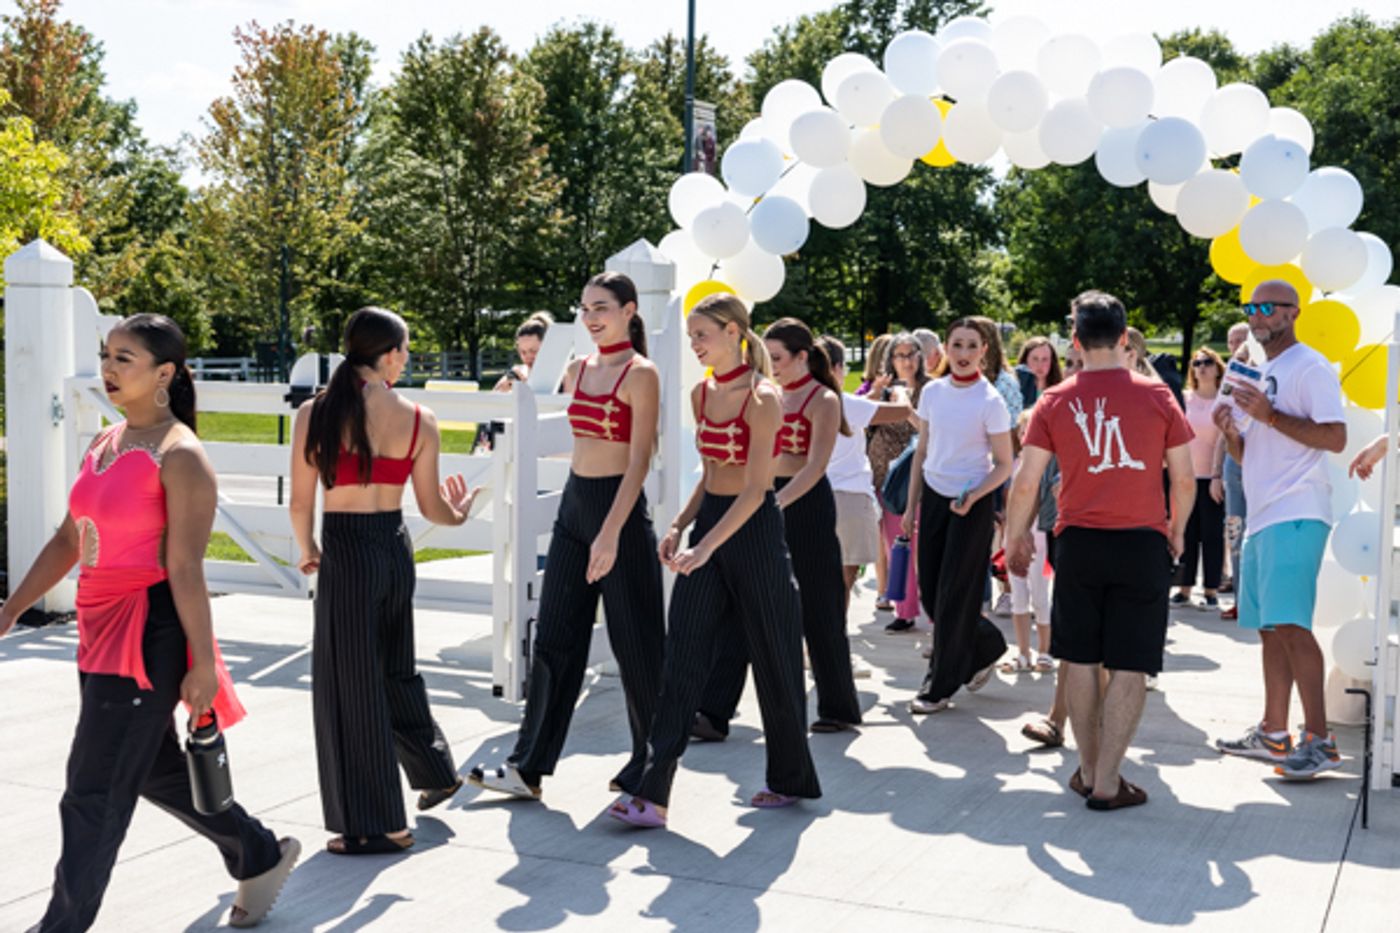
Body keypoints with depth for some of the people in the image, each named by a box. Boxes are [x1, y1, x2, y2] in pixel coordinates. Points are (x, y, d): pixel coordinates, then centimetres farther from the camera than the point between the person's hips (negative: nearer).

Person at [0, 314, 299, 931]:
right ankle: (261, 857, 37)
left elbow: (185, 569, -17)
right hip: (101, 628, 9)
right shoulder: (106, 443, 12)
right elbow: (68, 540, 17)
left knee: (94, 797, -1)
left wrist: (202, 664, -16)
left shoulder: (179, 457, -14)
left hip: (149, 636, -9)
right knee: (155, 770, 21)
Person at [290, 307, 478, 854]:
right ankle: (435, 772, 39)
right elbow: (430, 507, 4)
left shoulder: (316, 413, -8)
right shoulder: (418, 419, -2)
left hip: (345, 550, -4)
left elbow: (301, 503, -5)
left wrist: (307, 550, 14)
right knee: (394, 669, 25)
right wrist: (459, 513, 26)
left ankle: (373, 825, 12)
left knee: (350, 686, 5)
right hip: (395, 547, 4)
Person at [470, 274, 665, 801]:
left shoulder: (640, 374, -10)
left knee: (635, 644, 4)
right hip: (573, 506, 7)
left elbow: (639, 459, -16)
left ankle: (650, 764, 19)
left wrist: (611, 532, -22)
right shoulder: (578, 372, 11)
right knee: (554, 638, 7)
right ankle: (529, 767, 12)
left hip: (620, 508, -7)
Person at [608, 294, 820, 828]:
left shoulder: (762, 398, -14)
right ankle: (654, 794, -3)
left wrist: (704, 547, -25)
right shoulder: (701, 394, 9)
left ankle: (792, 778, 27)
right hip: (709, 521, 7)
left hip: (753, 529, -7)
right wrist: (680, 526, 5)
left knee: (773, 658, 7)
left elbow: (754, 489, -19)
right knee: (682, 658, -1)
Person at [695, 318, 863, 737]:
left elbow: (815, 466, -18)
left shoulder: (823, 400, -7)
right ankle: (714, 712, -4)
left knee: (818, 611, 5)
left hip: (806, 505, -6)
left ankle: (839, 708, 22)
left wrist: (774, 505, -29)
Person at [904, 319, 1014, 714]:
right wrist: (911, 504, 10)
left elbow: (1004, 465, -7)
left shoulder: (990, 401, -11)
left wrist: (973, 496, -23)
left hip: (971, 503, -5)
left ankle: (942, 686, 12)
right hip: (934, 496, 5)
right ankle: (986, 648, 31)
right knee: (929, 591, 7)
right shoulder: (932, 391, 3)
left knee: (954, 595, 0)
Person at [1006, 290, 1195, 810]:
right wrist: (1177, 531, 18)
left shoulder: (1055, 401, -1)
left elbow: (1026, 483, -2)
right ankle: (1107, 783, 3)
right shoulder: (1156, 395, -2)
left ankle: (1089, 771, 22)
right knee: (1129, 668, 3)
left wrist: (1016, 538, 13)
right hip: (1143, 543, -1)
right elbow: (1184, 480, 1)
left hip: (1079, 542, 1)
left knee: (1080, 659, 14)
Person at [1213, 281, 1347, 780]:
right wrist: (1230, 429, 3)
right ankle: (1273, 734, 19)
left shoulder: (1310, 368, -6)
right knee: (1269, 628, 12)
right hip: (1262, 515, 9)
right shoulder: (1256, 374, 21)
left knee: (1289, 624, -16)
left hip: (1296, 515, -9)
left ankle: (1319, 741, -12)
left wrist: (1269, 415, -20)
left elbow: (1335, 438, -16)